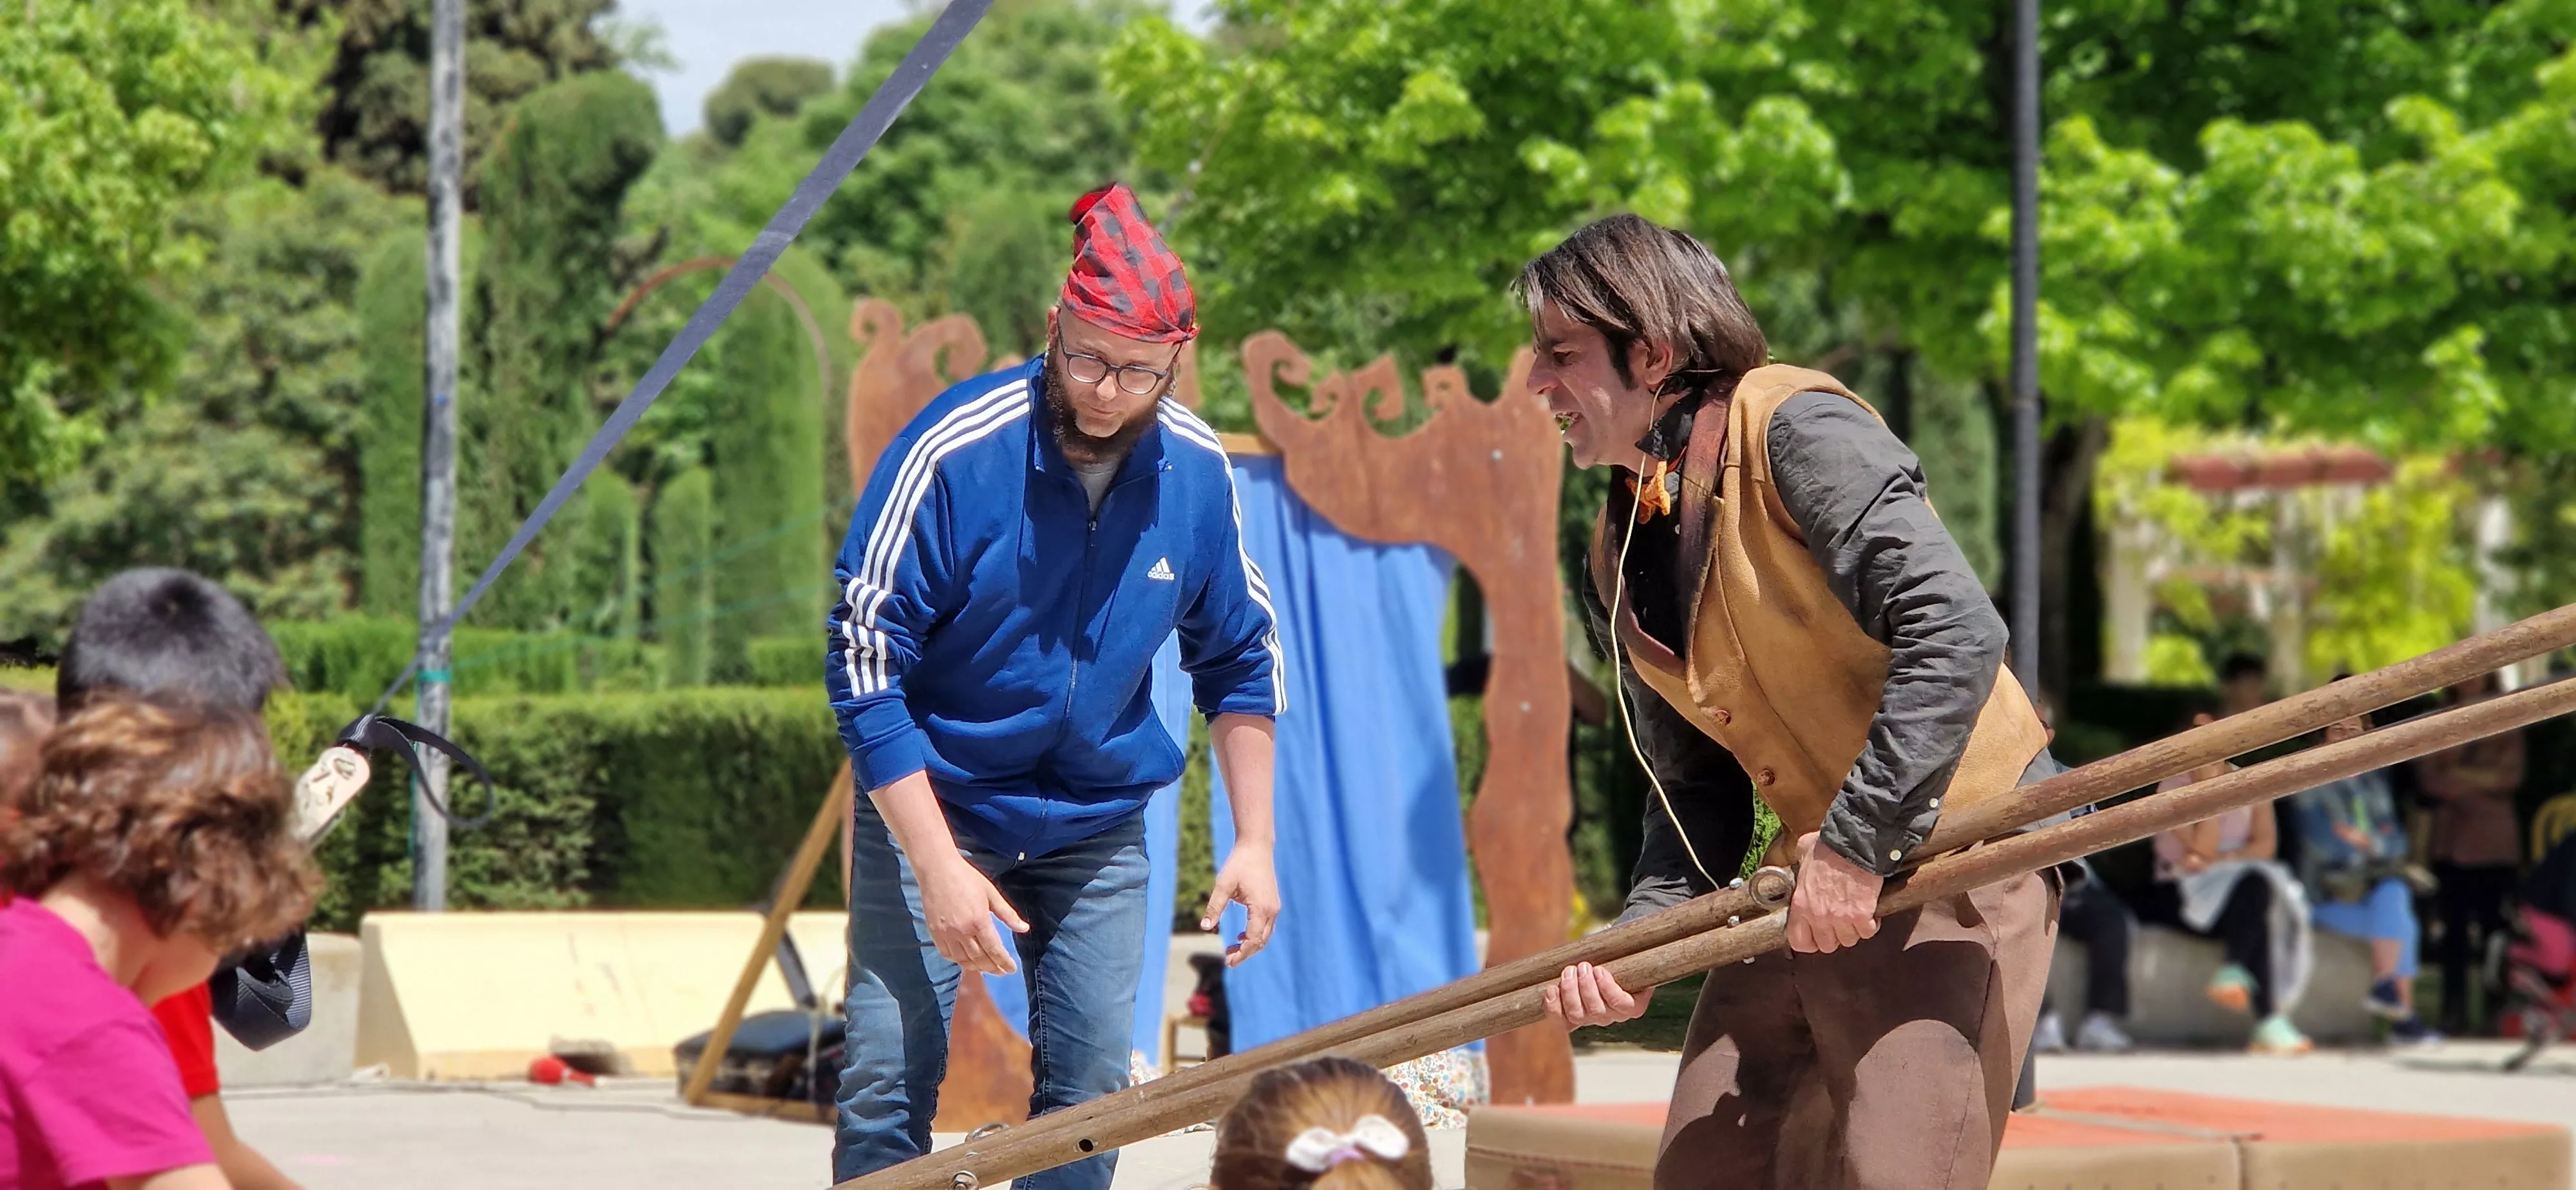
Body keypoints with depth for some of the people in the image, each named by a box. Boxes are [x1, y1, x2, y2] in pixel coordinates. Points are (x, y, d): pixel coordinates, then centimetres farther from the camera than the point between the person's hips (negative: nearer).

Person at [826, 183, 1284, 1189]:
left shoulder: (1197, 472, -9)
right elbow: (864, 666, -19)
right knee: (888, 1082, -10)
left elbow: (1239, 661, 6)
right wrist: (938, 867, -24)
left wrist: (1253, 842, 0)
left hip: (1097, 820, 4)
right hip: (933, 800, -4)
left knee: (1090, 1085, 2)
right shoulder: (954, 449, -22)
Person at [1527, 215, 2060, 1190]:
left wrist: (1857, 843, -25)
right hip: (1810, 887, 8)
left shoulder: (1795, 431, -15)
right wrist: (1640, 932, -4)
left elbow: (1955, 630, -25)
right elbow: (1695, 783, 14)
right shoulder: (1617, 562, 10)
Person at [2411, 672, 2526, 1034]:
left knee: (2496, 924, -7)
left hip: (2496, 842, -1)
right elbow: (2428, 779, 3)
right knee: (2454, 926, -4)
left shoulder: (2505, 724, 12)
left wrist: (2462, 777, -7)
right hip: (2451, 838, 1)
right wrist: (2483, 782, -7)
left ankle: (2499, 1008, -7)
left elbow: (2511, 776, 1)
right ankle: (2454, 1011, -4)